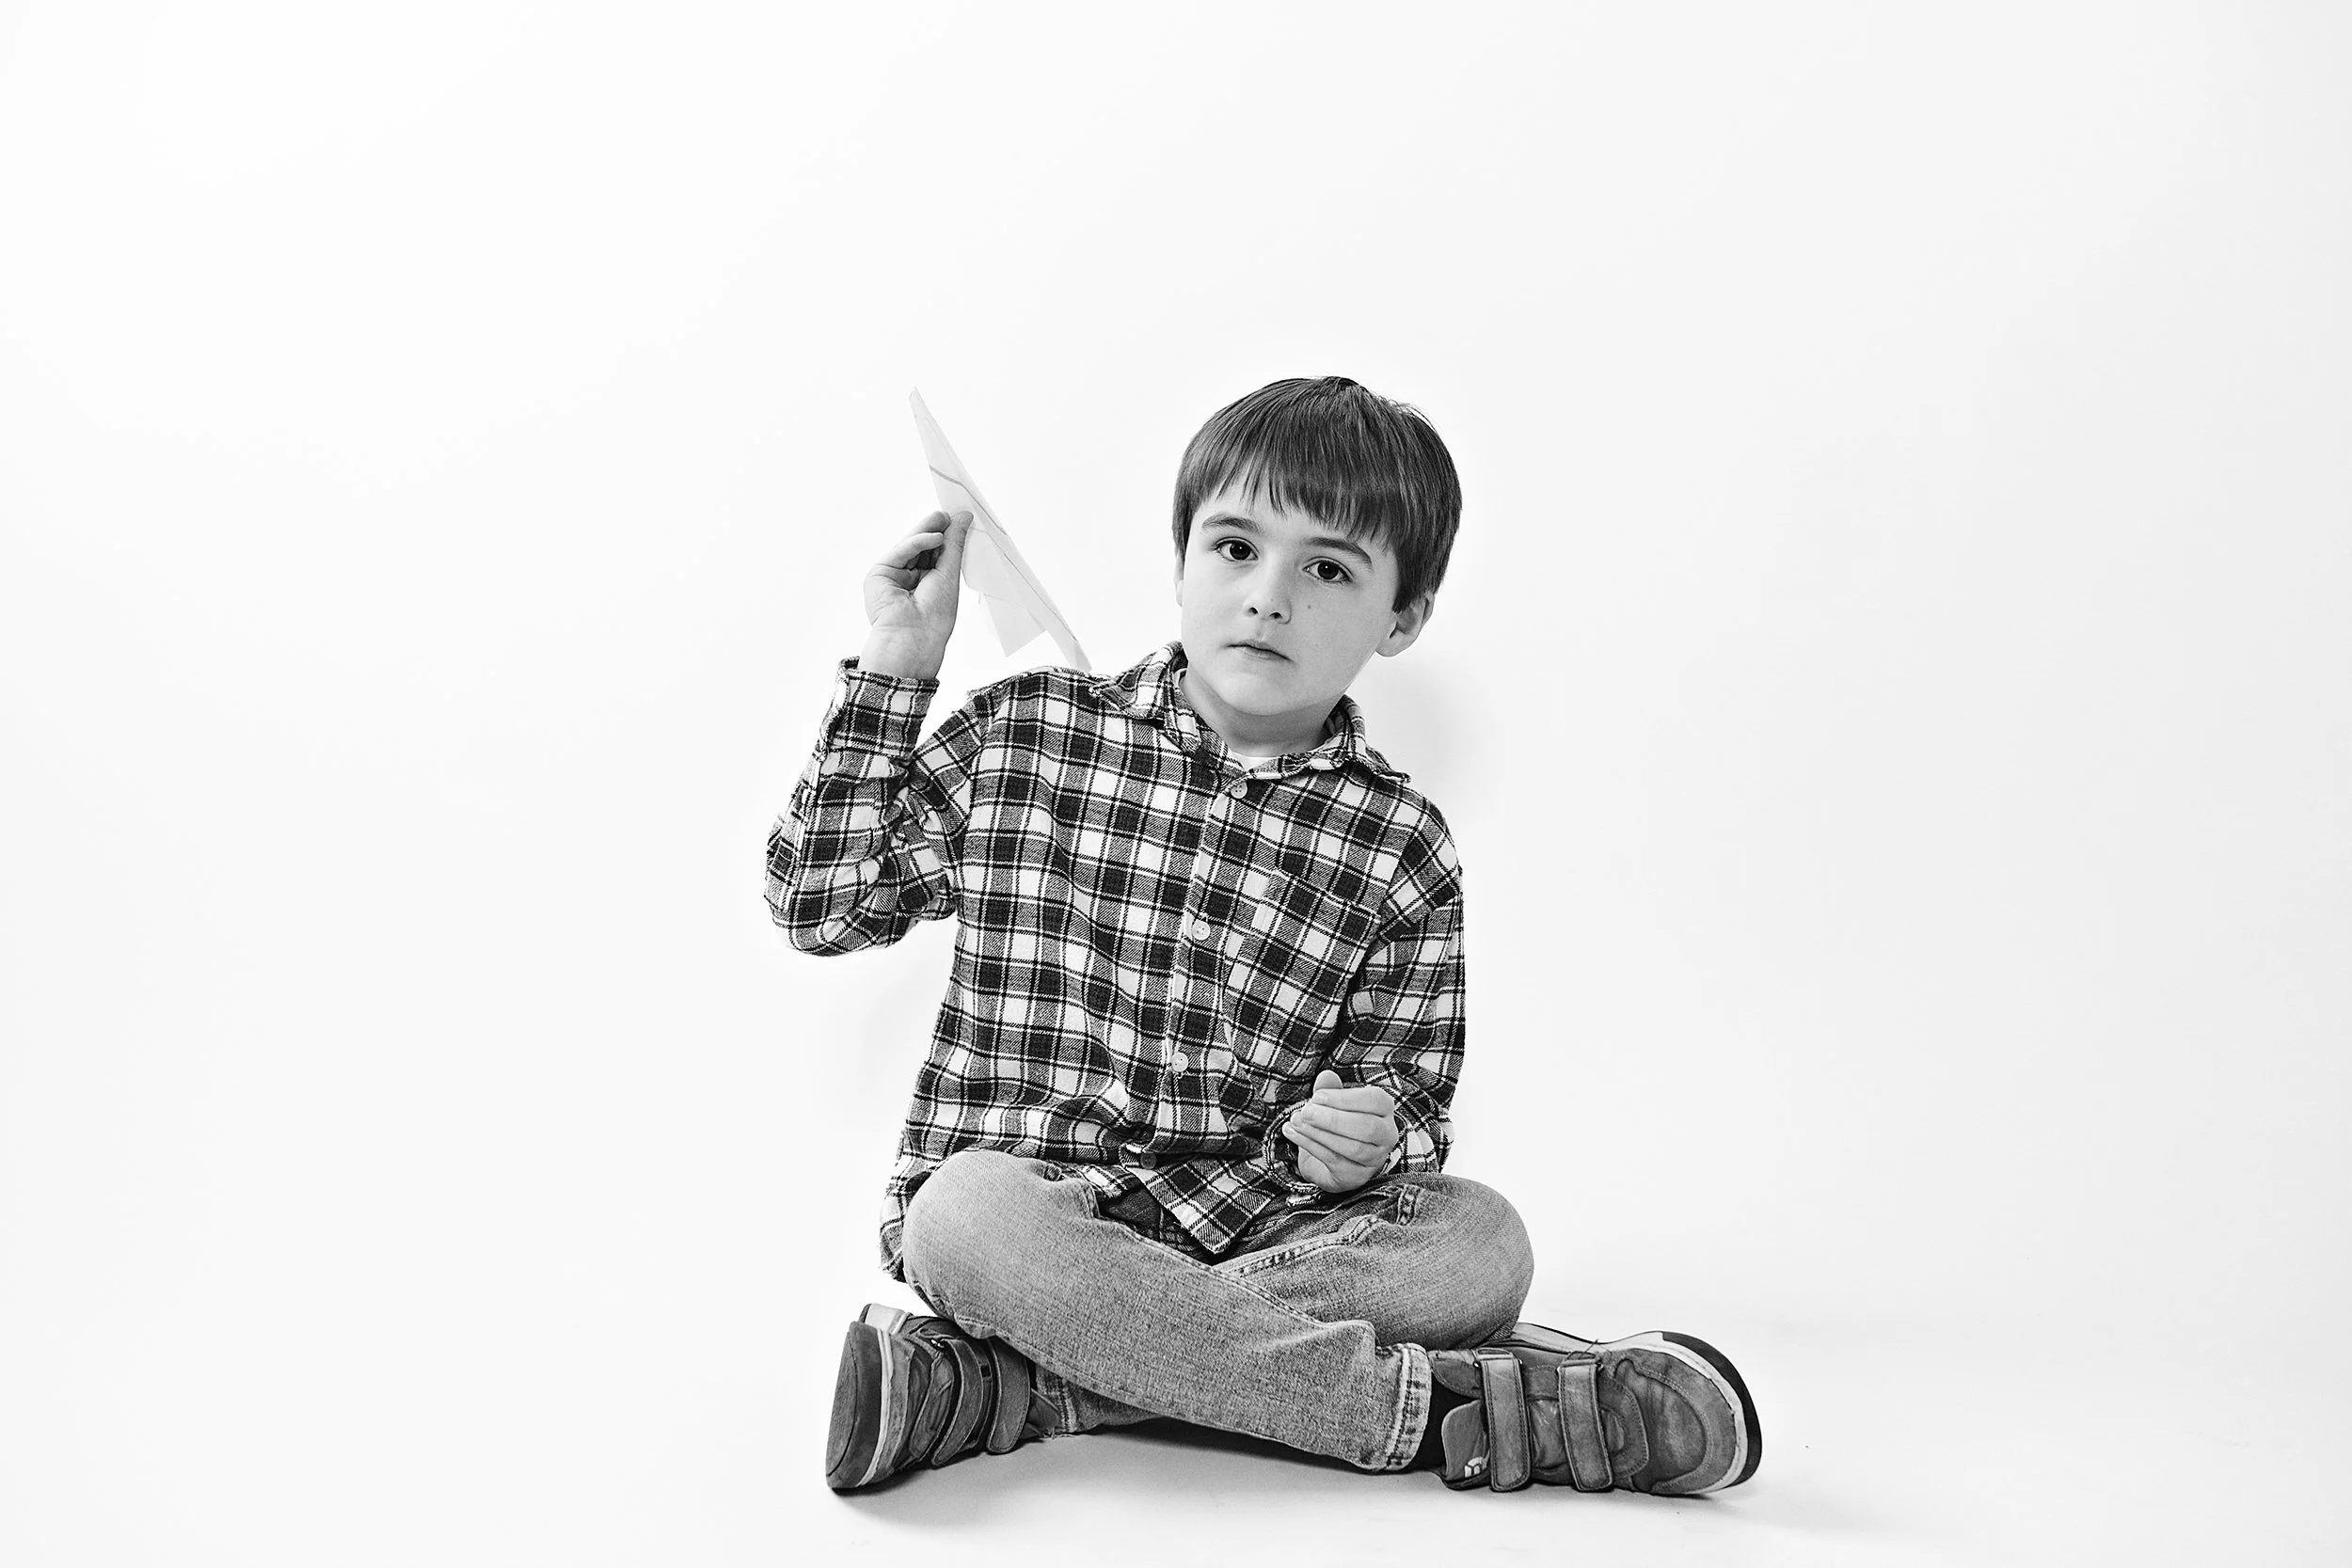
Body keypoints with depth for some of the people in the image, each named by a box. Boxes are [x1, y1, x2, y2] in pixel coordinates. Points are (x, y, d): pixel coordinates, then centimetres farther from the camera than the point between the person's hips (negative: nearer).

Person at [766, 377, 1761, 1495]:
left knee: (1480, 1242, -24)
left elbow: (1408, 1106, 7)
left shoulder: (1398, 851, 3)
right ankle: (1430, 1401, -29)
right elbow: (820, 903, 5)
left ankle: (1014, 1386, -31)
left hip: (1255, 1223, 2)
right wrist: (890, 675, 0)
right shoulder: (1026, 732, 3)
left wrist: (1367, 1140, -17)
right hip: (1029, 1204, -1)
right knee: (966, 1214, -35)